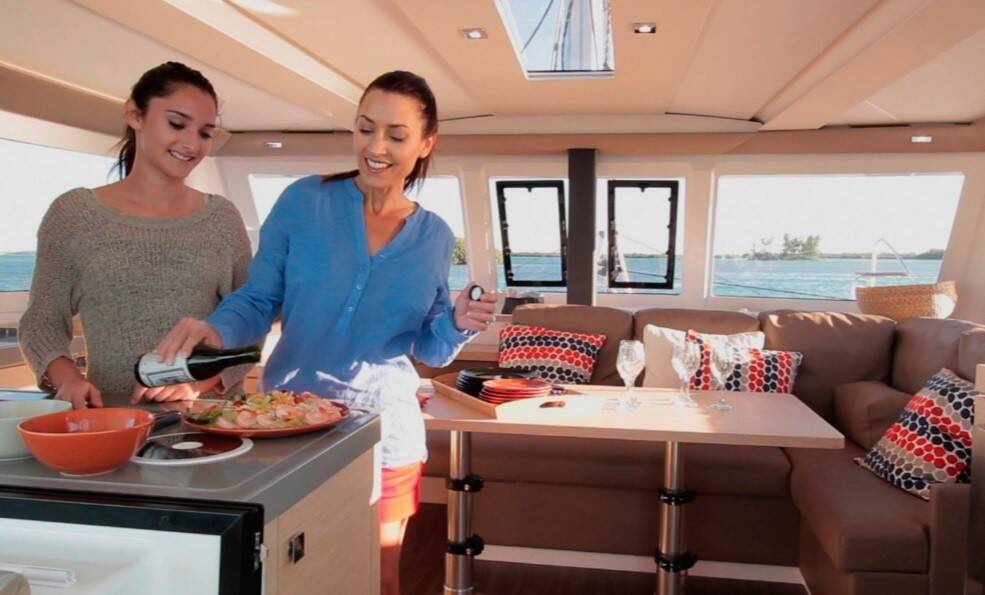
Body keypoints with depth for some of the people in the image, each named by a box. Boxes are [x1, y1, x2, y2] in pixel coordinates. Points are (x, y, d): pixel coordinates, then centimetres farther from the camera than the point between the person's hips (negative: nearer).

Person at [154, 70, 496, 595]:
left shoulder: (435, 238, 1)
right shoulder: (304, 202, -5)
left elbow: (429, 350, 7)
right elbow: (258, 300, -3)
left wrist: (458, 324, -13)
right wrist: (215, 329, -22)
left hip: (386, 429, 2)